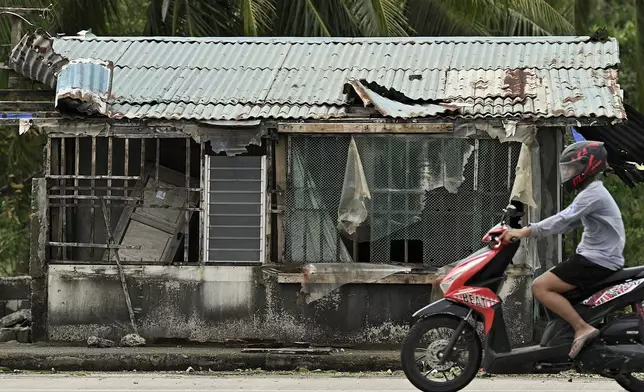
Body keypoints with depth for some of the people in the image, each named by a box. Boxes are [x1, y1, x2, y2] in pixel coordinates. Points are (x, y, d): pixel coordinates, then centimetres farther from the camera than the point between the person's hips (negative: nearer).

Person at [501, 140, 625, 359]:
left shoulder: (593, 193, -16)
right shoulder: (592, 192, 18)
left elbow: (562, 221, -24)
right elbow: (567, 224, 17)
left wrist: (525, 232, -25)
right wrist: (528, 231, 8)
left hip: (597, 262, -11)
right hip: (595, 258, 11)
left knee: (540, 287, -17)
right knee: (546, 284, 19)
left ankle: (582, 328, -20)